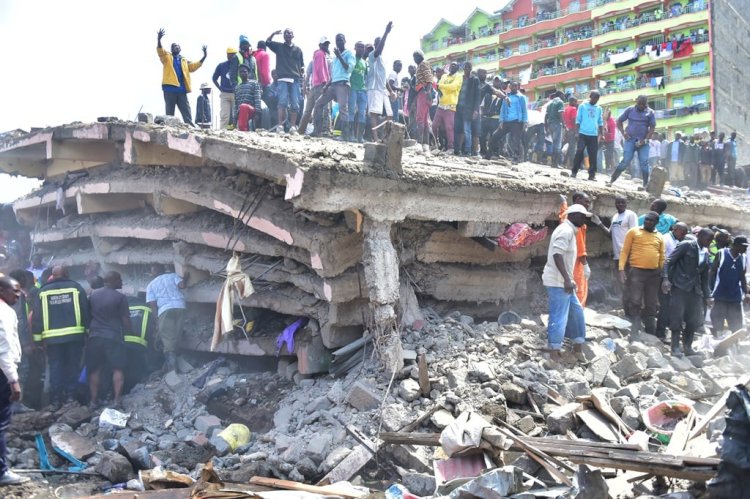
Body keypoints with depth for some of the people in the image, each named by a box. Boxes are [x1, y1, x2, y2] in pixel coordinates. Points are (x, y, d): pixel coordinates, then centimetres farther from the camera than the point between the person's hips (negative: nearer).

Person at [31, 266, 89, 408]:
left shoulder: (43, 291, 8)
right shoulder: (76, 287, 4)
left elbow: (36, 317, 4)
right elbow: (86, 312, 2)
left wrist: (38, 338, 7)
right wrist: (87, 332, 6)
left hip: (52, 337, 1)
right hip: (74, 334, -1)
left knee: (55, 367, 7)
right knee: (72, 365, 8)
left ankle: (56, 399, 4)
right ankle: (70, 395, 5)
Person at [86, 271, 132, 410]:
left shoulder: (93, 295, 8)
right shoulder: (120, 297, -8)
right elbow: (125, 320, -6)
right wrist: (130, 331, 10)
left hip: (94, 336, 5)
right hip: (113, 336, -4)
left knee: (94, 369, 11)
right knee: (117, 369, 3)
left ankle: (94, 400, 11)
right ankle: (117, 400, -4)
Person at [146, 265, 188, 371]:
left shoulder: (151, 285, 16)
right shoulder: (172, 276, 17)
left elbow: (153, 304, 6)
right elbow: (182, 285, -1)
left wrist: (157, 319, 8)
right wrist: (185, 278, 19)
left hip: (164, 310, -2)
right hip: (179, 307, 2)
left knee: (167, 339, -3)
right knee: (175, 337, 10)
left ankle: (171, 367, -12)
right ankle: (172, 364, 14)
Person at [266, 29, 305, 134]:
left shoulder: (298, 49, 18)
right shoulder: (279, 46, 15)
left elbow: (302, 65, 18)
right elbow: (267, 42, 3)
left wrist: (302, 69, -3)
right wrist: (274, 33, -11)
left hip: (295, 80, 2)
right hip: (283, 79, -2)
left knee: (295, 104, -3)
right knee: (283, 101, -14)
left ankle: (293, 126, -1)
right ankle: (280, 125, -17)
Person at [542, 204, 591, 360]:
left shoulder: (569, 231, 16)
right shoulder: (566, 230, -15)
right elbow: (557, 254, -26)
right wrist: (567, 279, -29)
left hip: (563, 281, 11)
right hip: (558, 281, -11)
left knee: (576, 311, 17)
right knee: (559, 316, -7)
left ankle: (577, 347, 27)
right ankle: (554, 354, -3)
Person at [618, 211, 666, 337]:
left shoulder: (660, 237, 13)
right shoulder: (634, 232, 3)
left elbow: (662, 257, 14)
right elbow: (625, 251, -2)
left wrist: (662, 273, 8)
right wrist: (622, 269, -11)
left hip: (654, 273, 4)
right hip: (636, 271, -4)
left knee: (651, 305, 9)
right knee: (634, 302, -9)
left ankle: (650, 335, 17)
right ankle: (634, 332, -3)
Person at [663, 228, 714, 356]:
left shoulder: (705, 253, 15)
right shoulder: (686, 245, -4)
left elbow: (705, 276, 20)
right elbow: (669, 261, -10)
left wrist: (707, 295, 16)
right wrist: (665, 278, -23)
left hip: (695, 290, 6)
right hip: (680, 287, -6)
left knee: (695, 320, 5)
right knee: (677, 317, -7)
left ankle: (687, 346, 18)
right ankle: (675, 347, 1)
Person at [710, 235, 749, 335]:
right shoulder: (721, 254, -5)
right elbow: (713, 272, -4)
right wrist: (710, 290, -9)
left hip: (736, 296, 4)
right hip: (720, 295, -4)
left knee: (736, 325, 8)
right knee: (716, 324, 2)